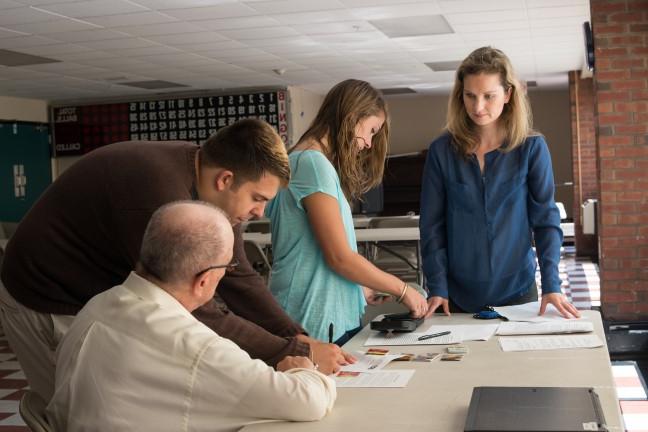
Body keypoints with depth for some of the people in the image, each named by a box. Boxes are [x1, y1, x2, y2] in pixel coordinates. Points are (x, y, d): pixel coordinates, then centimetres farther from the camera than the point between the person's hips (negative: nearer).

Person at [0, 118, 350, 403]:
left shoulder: (210, 188, -7)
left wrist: (298, 337, -12)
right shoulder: (163, 192, -36)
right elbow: (196, 317, -32)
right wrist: (299, 353, -26)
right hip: (51, 305, -8)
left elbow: (237, 278, -1)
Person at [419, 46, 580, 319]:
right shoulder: (442, 150, -2)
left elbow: (546, 219, -5)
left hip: (517, 288, 0)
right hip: (458, 293, 1)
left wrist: (551, 284, -15)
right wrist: (437, 287, -9)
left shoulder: (532, 147, -4)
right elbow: (432, 225, -1)